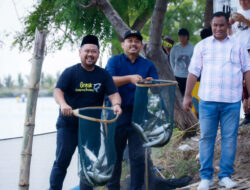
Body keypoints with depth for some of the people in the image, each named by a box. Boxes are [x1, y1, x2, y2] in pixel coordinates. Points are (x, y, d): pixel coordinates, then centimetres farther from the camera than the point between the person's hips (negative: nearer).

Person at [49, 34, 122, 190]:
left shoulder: (103, 75, 3)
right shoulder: (70, 72, -5)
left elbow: (113, 93, -6)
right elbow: (58, 91, -18)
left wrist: (116, 104, -30)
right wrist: (63, 104, -40)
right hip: (68, 124, -3)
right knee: (62, 161, 1)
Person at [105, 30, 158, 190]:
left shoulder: (148, 65, 12)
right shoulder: (114, 61, 6)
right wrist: (130, 78, -26)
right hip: (117, 114, -1)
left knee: (138, 156, 0)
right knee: (115, 154, 7)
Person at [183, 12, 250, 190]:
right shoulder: (202, 45, 8)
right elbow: (193, 73, 6)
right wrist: (187, 96, 2)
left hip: (232, 101, 0)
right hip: (207, 100, 0)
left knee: (230, 138, 2)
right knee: (206, 138, 2)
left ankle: (225, 175, 12)